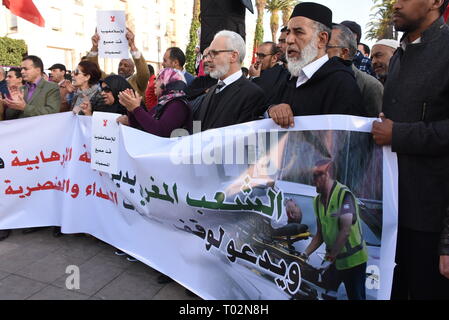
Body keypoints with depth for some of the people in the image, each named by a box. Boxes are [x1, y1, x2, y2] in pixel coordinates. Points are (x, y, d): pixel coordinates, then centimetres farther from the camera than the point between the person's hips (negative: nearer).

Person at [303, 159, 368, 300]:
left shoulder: (344, 195, -20)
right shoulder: (318, 200, 2)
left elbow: (345, 231, -25)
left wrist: (330, 257, -21)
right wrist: (305, 253, -1)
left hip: (352, 260, -6)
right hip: (333, 259, 6)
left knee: (356, 296, 6)